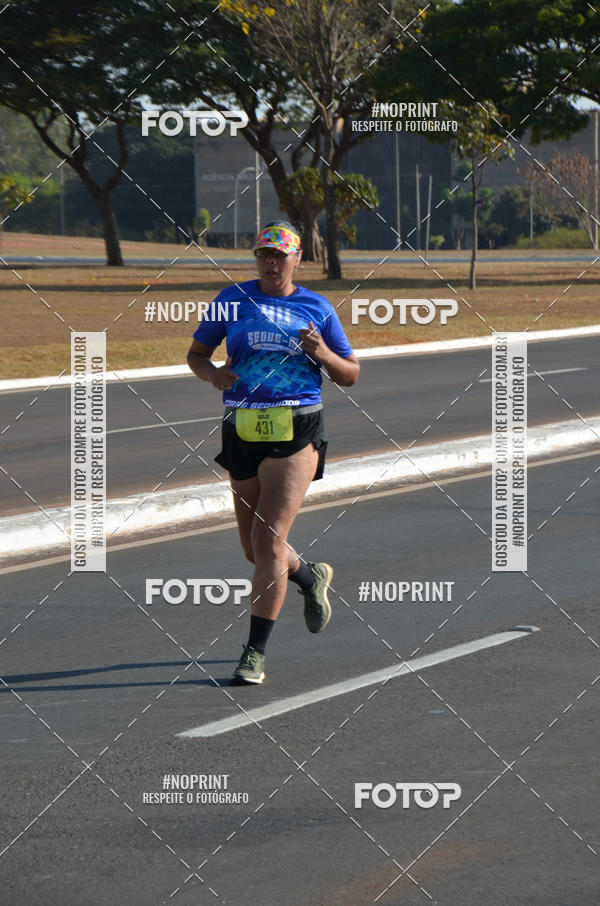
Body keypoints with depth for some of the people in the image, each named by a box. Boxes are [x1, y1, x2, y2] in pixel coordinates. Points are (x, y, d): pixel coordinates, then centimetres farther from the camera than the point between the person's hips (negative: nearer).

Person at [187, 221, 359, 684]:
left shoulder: (317, 307, 5)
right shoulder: (233, 299, 8)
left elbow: (351, 374, 11)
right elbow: (196, 353, 15)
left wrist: (323, 354, -10)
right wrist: (213, 373, -7)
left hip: (296, 431, -3)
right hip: (244, 430, 3)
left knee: (268, 542, -14)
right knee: (255, 549, 12)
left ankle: (256, 653, -9)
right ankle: (312, 578, 45)